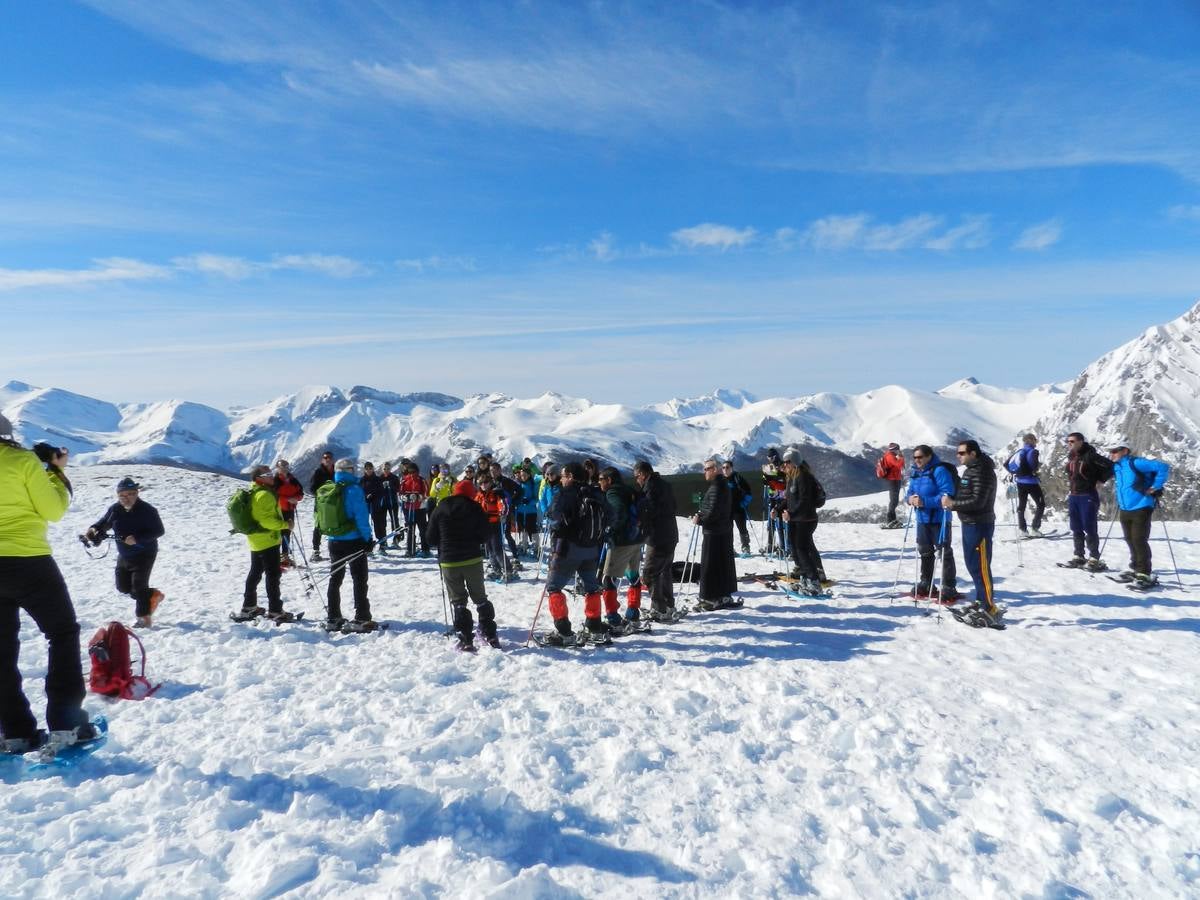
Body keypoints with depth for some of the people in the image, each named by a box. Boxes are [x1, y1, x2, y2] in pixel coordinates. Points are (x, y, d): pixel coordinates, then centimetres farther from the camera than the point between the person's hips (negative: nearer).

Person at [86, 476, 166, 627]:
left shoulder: (147, 510, -19)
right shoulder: (115, 509, -4)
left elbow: (159, 531, -22)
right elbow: (103, 522, 8)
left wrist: (137, 539, -33)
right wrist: (94, 529, -16)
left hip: (144, 555, -7)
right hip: (124, 556, 7)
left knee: (138, 587, -9)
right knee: (123, 586, 14)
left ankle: (144, 618, 6)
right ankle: (153, 595, 34)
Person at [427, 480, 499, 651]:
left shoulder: (440, 509, 0)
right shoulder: (475, 508, -4)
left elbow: (431, 537, 3)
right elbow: (486, 533, -2)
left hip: (448, 561, 0)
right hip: (473, 559, 0)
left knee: (458, 601, 7)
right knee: (480, 598, 14)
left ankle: (465, 640, 2)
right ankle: (490, 634, 15)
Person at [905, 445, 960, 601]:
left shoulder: (940, 471, -17)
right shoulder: (915, 472, 7)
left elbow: (947, 495, -24)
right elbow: (911, 491, 15)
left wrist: (924, 502, -29)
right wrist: (911, 499, -9)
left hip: (939, 519, -8)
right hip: (922, 519, 8)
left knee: (944, 553, -1)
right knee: (924, 553, 17)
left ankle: (949, 589, 6)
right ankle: (925, 585, 30)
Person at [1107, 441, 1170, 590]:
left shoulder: (1135, 463, -16)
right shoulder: (1116, 467, 10)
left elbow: (1163, 468, -20)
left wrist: (1155, 487, -17)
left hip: (1141, 509, -8)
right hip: (1124, 510, 8)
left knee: (1139, 541, -8)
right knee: (1130, 541, 15)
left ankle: (1145, 575, -2)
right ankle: (1136, 569, 29)